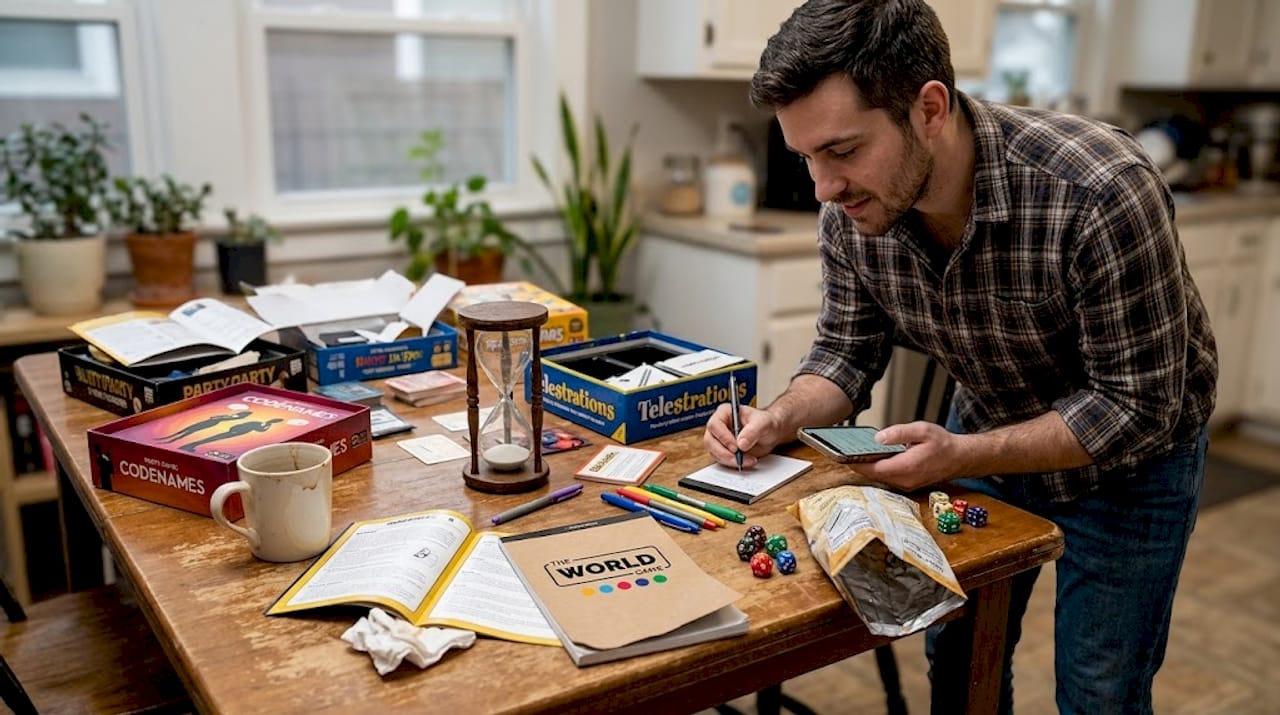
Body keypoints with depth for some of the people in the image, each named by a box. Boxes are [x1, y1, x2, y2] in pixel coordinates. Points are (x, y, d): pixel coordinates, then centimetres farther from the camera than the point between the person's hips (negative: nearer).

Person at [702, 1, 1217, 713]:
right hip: (992, 436, 4)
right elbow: (848, 353, -5)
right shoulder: (852, 213, -19)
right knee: (956, 658, 16)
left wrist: (961, 457, -35)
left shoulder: (1102, 194, -36)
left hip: (1128, 455, -4)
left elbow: (1136, 404, -28)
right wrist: (783, 418, -24)